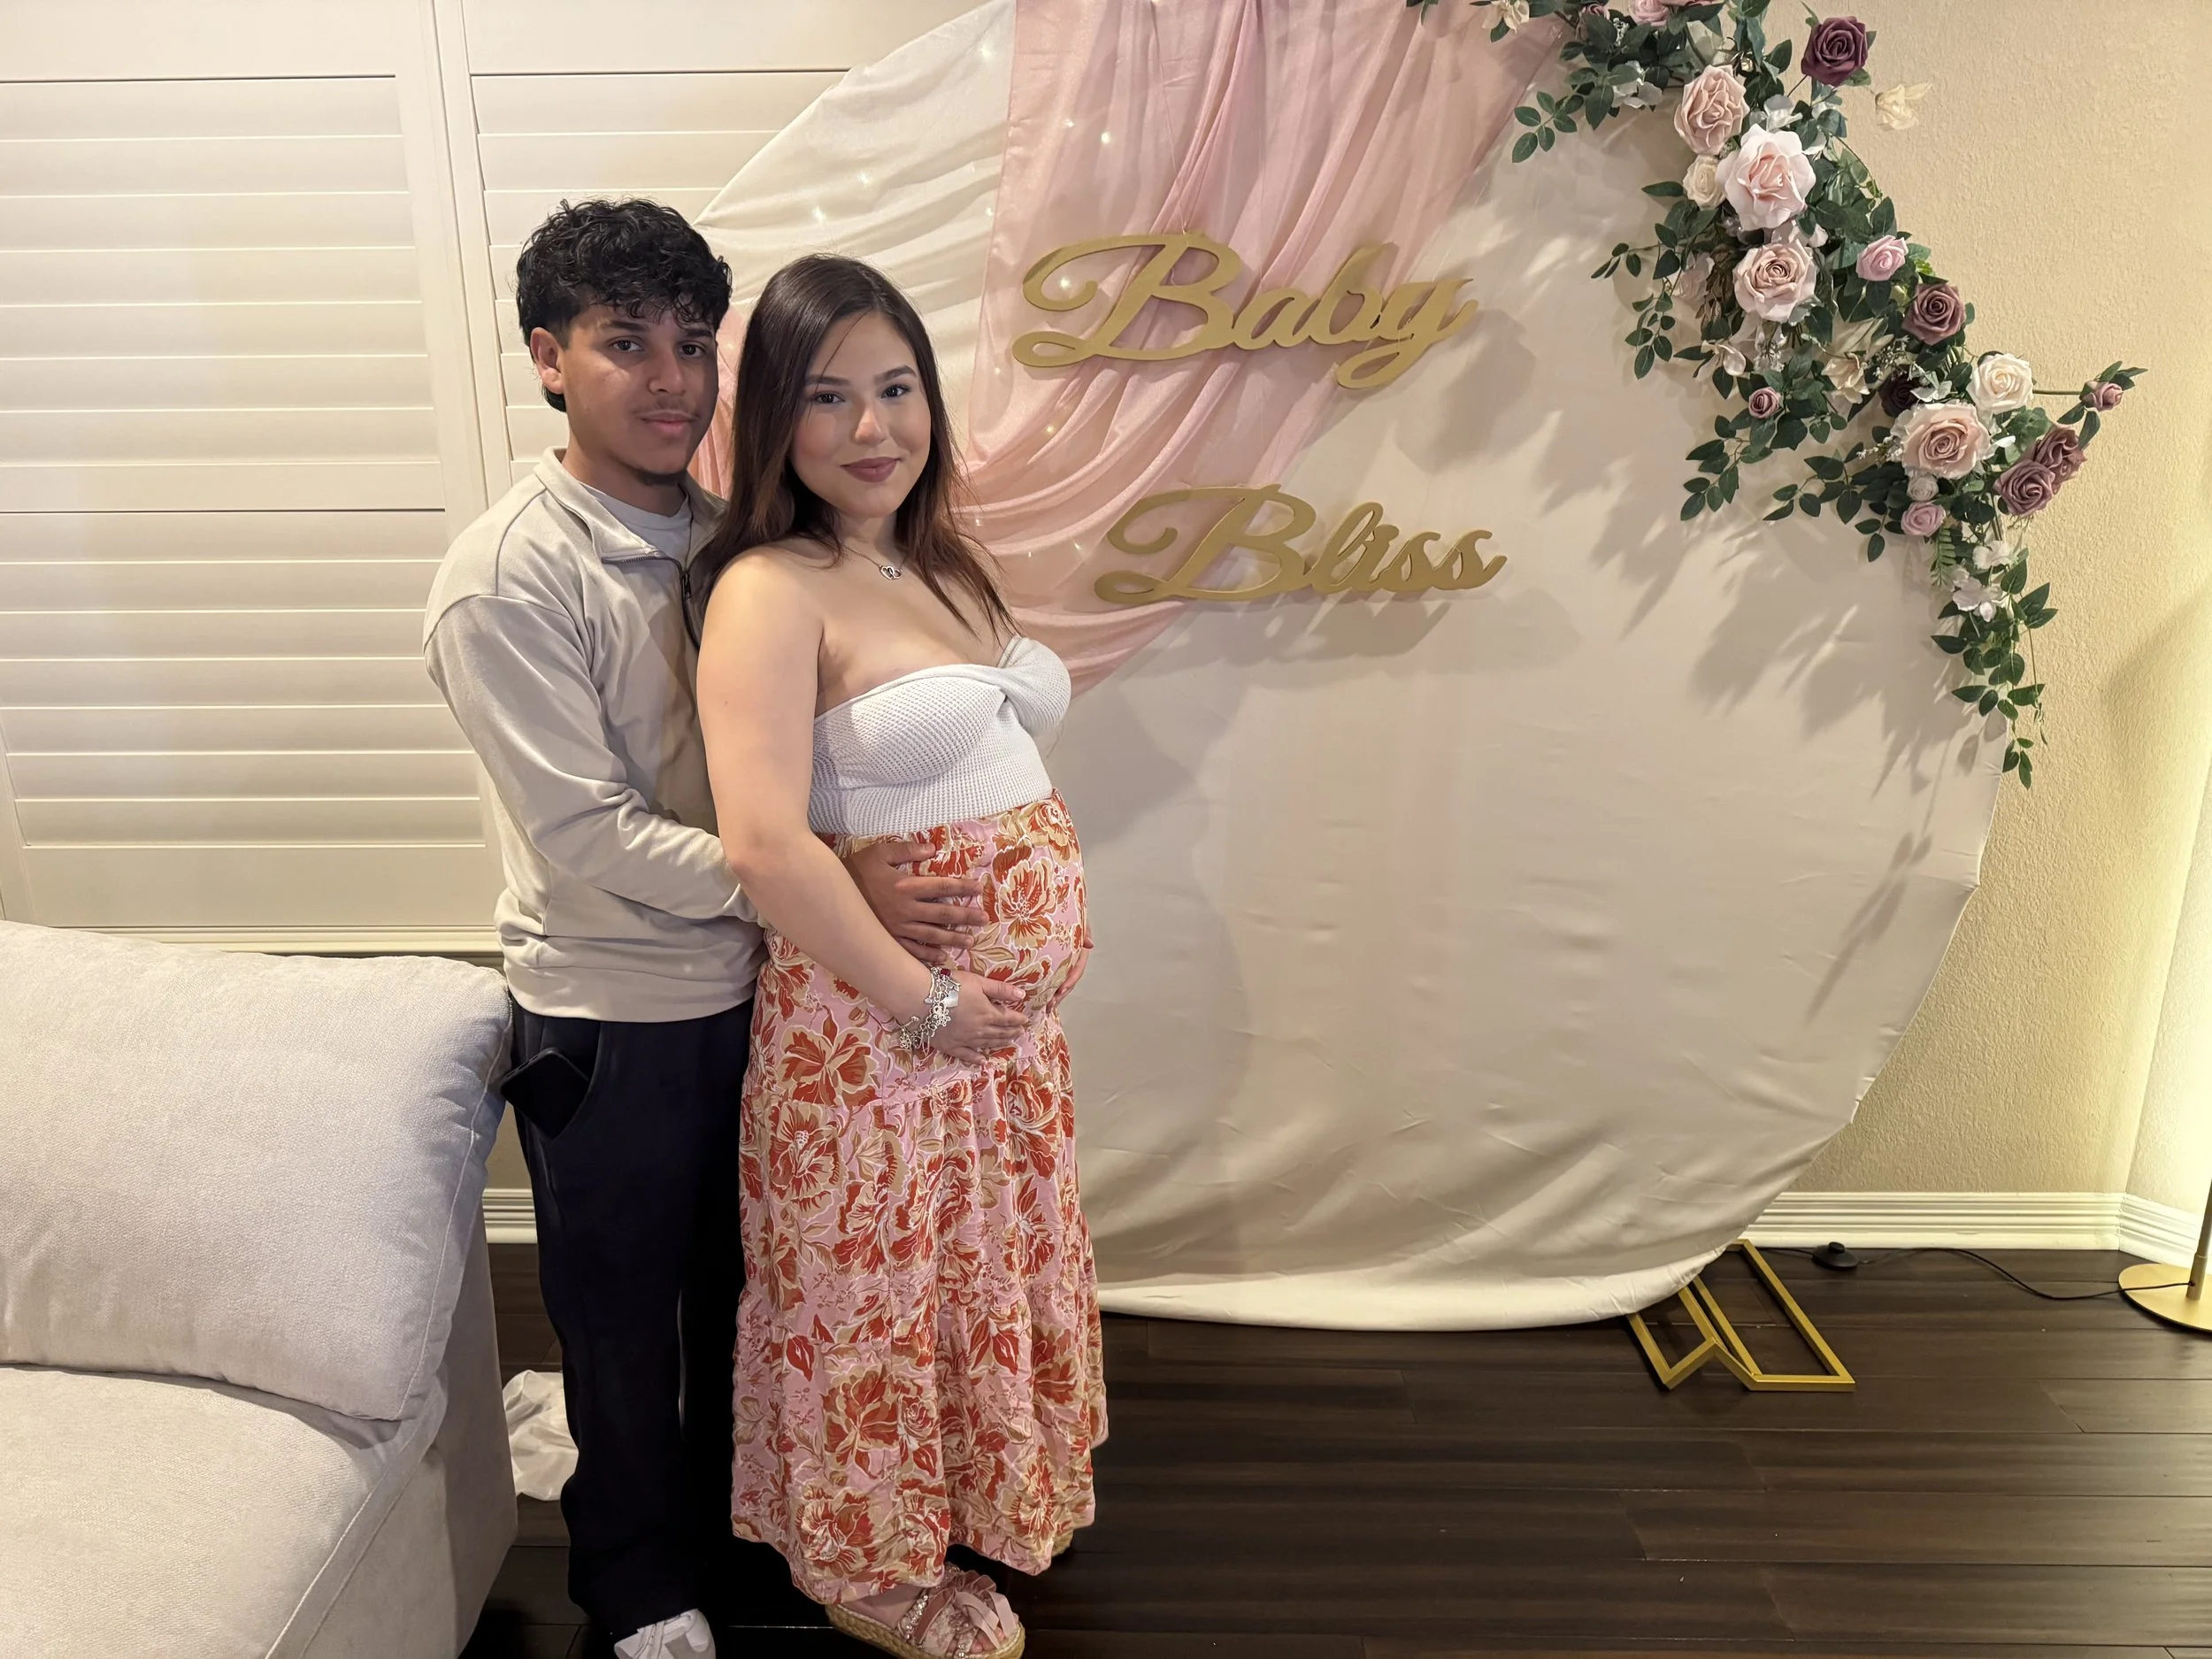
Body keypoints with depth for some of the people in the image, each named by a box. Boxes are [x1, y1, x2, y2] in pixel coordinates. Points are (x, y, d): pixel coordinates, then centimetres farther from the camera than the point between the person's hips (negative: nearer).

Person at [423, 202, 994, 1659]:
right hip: (611, 1016, -5)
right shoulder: (505, 581, -19)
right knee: (626, 1312, 16)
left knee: (746, 1281, 23)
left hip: (754, 985, 6)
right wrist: (830, 890, -24)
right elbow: (592, 837, -22)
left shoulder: (725, 532, 1)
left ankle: (738, 1519, 50)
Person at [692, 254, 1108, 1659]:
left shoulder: (941, 560, 6)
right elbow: (766, 843, -27)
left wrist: (1030, 974, 5)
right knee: (879, 1297, 13)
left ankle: (985, 1498, 51)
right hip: (877, 1013, -8)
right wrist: (922, 1000, -19)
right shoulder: (771, 593, -18)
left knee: (992, 1264, 25)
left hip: (1014, 1000, 8)